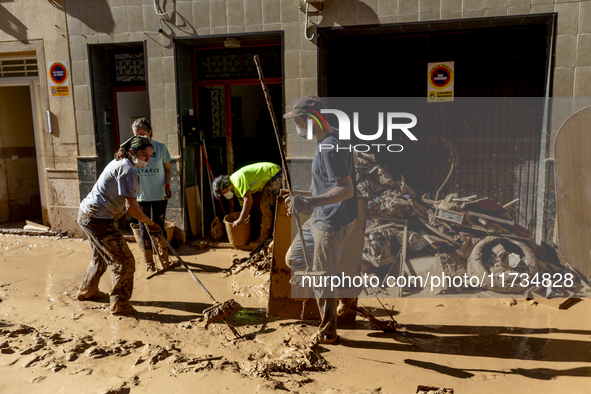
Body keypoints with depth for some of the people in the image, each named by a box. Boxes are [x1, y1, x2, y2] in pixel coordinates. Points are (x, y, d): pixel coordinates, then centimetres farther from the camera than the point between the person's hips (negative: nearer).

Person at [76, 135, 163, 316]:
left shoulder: (119, 163, 13)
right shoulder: (128, 170, -20)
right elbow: (131, 207, -24)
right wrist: (151, 224, -14)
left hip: (86, 214, 11)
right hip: (98, 219, -11)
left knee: (101, 256, 31)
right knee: (124, 262, -6)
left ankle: (86, 291, 50)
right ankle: (120, 306, 5)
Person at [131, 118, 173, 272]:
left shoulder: (160, 147, -3)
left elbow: (168, 170, 5)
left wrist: (167, 186, -9)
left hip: (159, 195, -1)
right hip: (141, 196, 1)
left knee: (159, 228, 6)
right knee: (144, 229, 5)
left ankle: (164, 259, 28)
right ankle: (149, 263, 19)